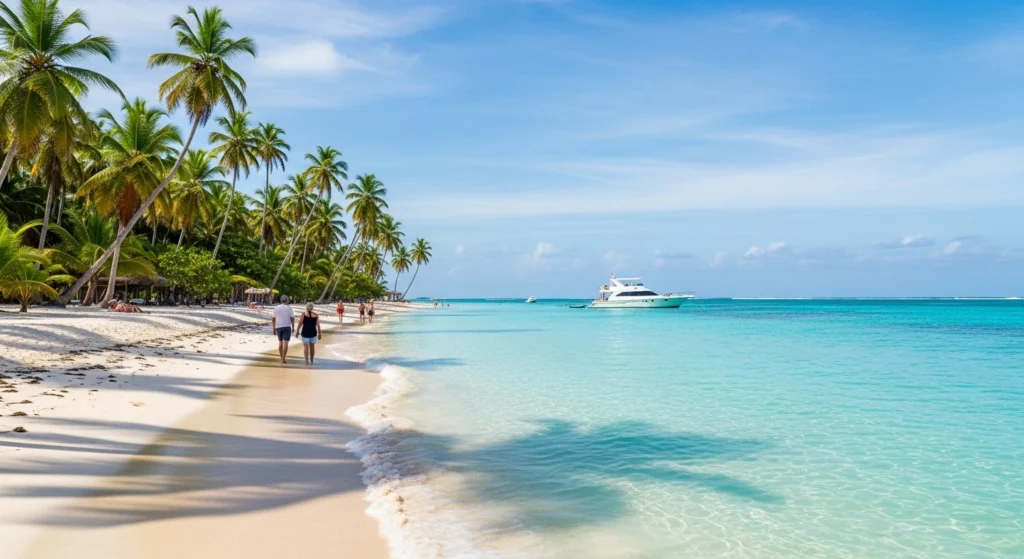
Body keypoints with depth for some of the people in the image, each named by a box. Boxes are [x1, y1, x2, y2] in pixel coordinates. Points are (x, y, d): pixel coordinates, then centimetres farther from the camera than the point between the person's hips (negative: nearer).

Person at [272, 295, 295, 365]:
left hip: (278, 327, 4)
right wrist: (293, 327, 7)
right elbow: (292, 319, -7)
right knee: (285, 344, -6)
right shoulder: (289, 308, -4)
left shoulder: (276, 308, 5)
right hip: (286, 327, -4)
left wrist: (274, 330, 10)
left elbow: (273, 319, 4)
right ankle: (282, 360, -14)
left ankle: (282, 359, 21)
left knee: (280, 343, 17)